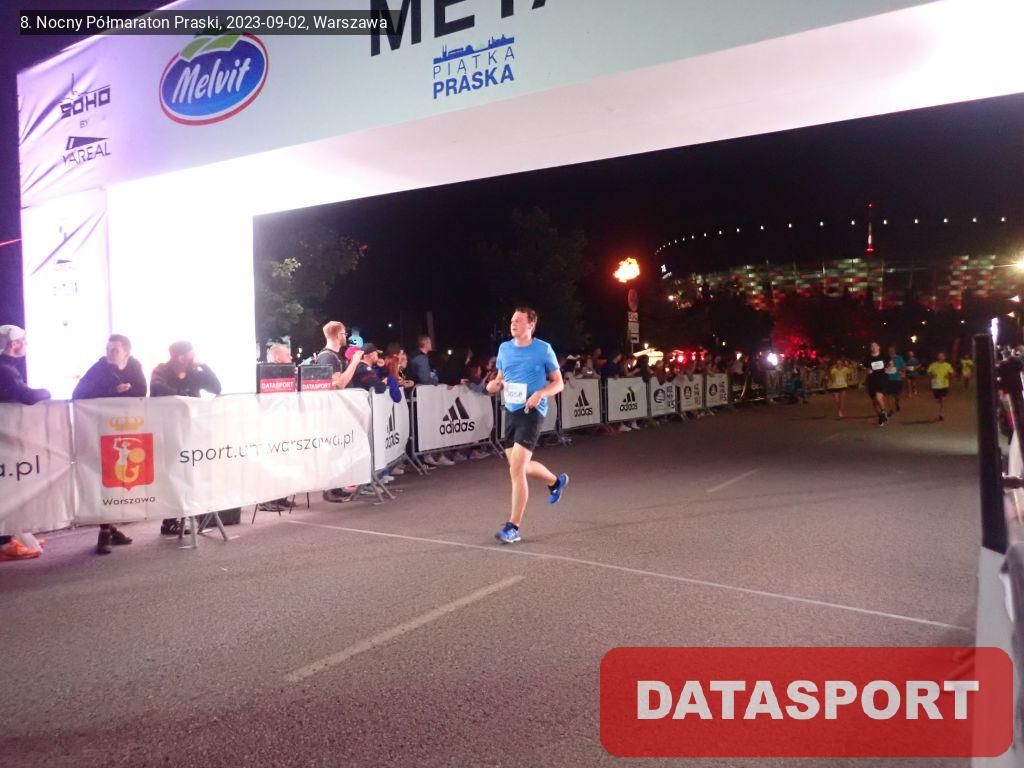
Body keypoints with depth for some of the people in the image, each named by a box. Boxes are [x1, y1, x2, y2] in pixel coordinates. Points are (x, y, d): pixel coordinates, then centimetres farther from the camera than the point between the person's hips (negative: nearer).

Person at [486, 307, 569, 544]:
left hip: (531, 411, -6)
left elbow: (558, 382, 0)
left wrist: (540, 393, -19)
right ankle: (556, 481, 46)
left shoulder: (543, 349, -5)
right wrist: (493, 384, -2)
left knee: (516, 469, -14)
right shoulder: (504, 348, 9)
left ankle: (513, 528, -5)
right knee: (521, 467, 16)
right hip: (510, 410, 7)